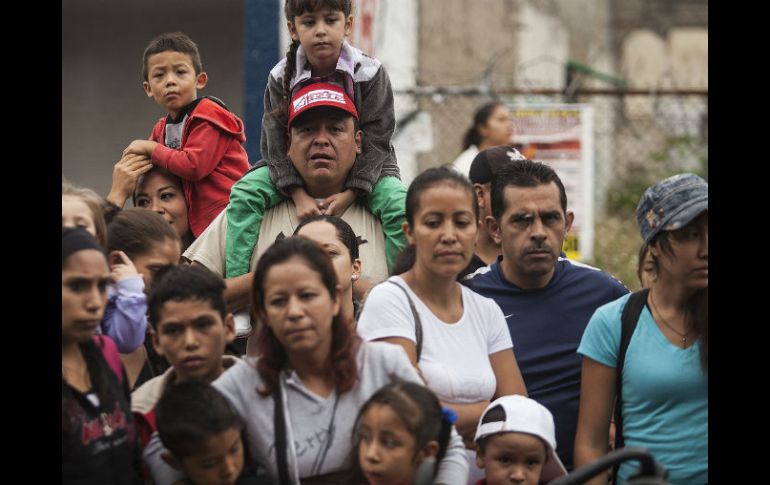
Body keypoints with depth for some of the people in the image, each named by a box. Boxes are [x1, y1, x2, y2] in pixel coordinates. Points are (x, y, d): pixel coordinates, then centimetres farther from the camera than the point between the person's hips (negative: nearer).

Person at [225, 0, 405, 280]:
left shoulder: (370, 73, -14)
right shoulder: (281, 78, -9)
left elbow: (376, 141, -15)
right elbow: (276, 142, -11)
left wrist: (349, 194, -25)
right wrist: (298, 194, -23)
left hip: (362, 169, -2)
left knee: (400, 206, -30)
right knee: (244, 194, -20)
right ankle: (236, 280, -20)